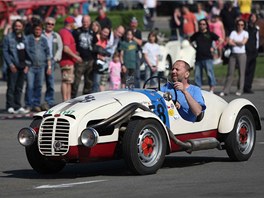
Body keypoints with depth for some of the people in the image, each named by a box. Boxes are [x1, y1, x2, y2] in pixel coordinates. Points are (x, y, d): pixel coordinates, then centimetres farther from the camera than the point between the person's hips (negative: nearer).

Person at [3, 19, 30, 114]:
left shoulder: (25, 38, 14)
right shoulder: (8, 37, -2)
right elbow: (5, 51, -5)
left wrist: (27, 64, 7)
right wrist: (10, 64, -13)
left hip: (22, 66, 5)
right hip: (13, 67, -5)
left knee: (19, 88, 9)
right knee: (11, 87, -6)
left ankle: (18, 107, 14)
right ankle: (10, 106, -3)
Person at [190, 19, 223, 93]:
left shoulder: (210, 34, 3)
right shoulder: (196, 34, 14)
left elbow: (220, 40, 3)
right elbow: (190, 41, 31)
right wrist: (194, 46, 14)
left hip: (207, 57, -4)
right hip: (198, 58, 4)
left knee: (210, 73, -10)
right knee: (197, 74, 4)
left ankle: (212, 89, -6)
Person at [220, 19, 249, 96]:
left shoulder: (245, 33, 5)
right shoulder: (233, 32, 9)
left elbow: (243, 42, -10)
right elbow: (230, 42, -4)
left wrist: (235, 41, -2)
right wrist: (239, 43, -7)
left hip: (241, 54, -1)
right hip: (233, 54, 2)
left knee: (241, 72, -2)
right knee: (230, 72, 0)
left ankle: (240, 90, 4)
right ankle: (225, 90, 0)